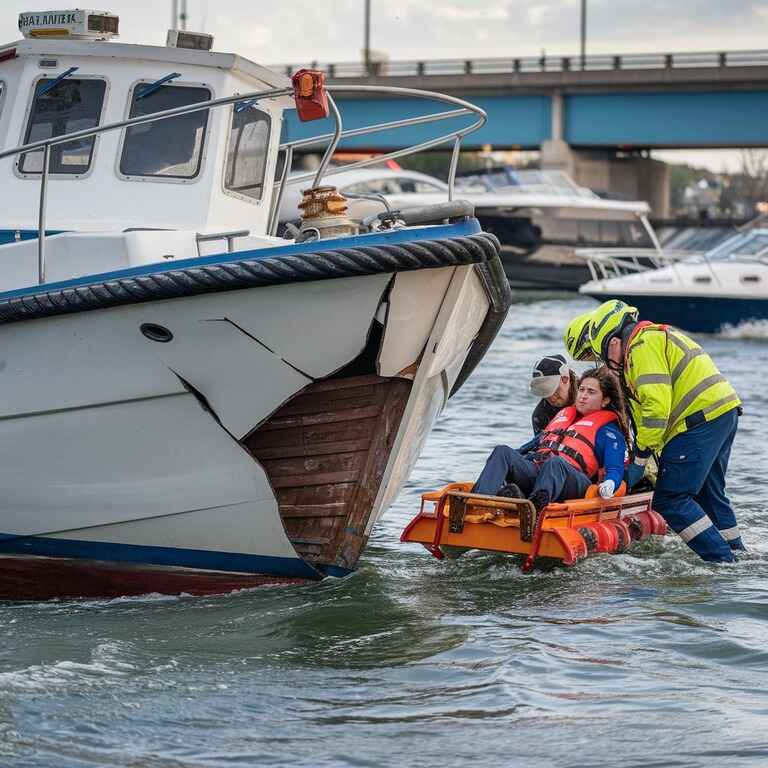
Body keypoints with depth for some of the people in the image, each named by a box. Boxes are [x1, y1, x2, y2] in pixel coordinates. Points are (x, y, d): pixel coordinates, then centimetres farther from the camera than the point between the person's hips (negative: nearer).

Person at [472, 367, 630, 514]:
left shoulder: (607, 429, 19)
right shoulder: (563, 413, 39)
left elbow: (615, 468, 6)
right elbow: (537, 443, 41)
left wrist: (609, 484, -19)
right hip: (532, 468, 5)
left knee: (555, 463, -41)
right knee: (503, 452, -24)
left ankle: (538, 502, -74)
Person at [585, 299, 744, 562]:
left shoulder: (642, 345, -7)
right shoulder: (661, 336, 27)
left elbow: (656, 405, -17)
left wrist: (640, 458, -11)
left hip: (700, 418, -11)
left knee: (670, 500, -10)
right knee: (710, 495, 21)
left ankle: (721, 561, -13)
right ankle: (736, 554, 27)